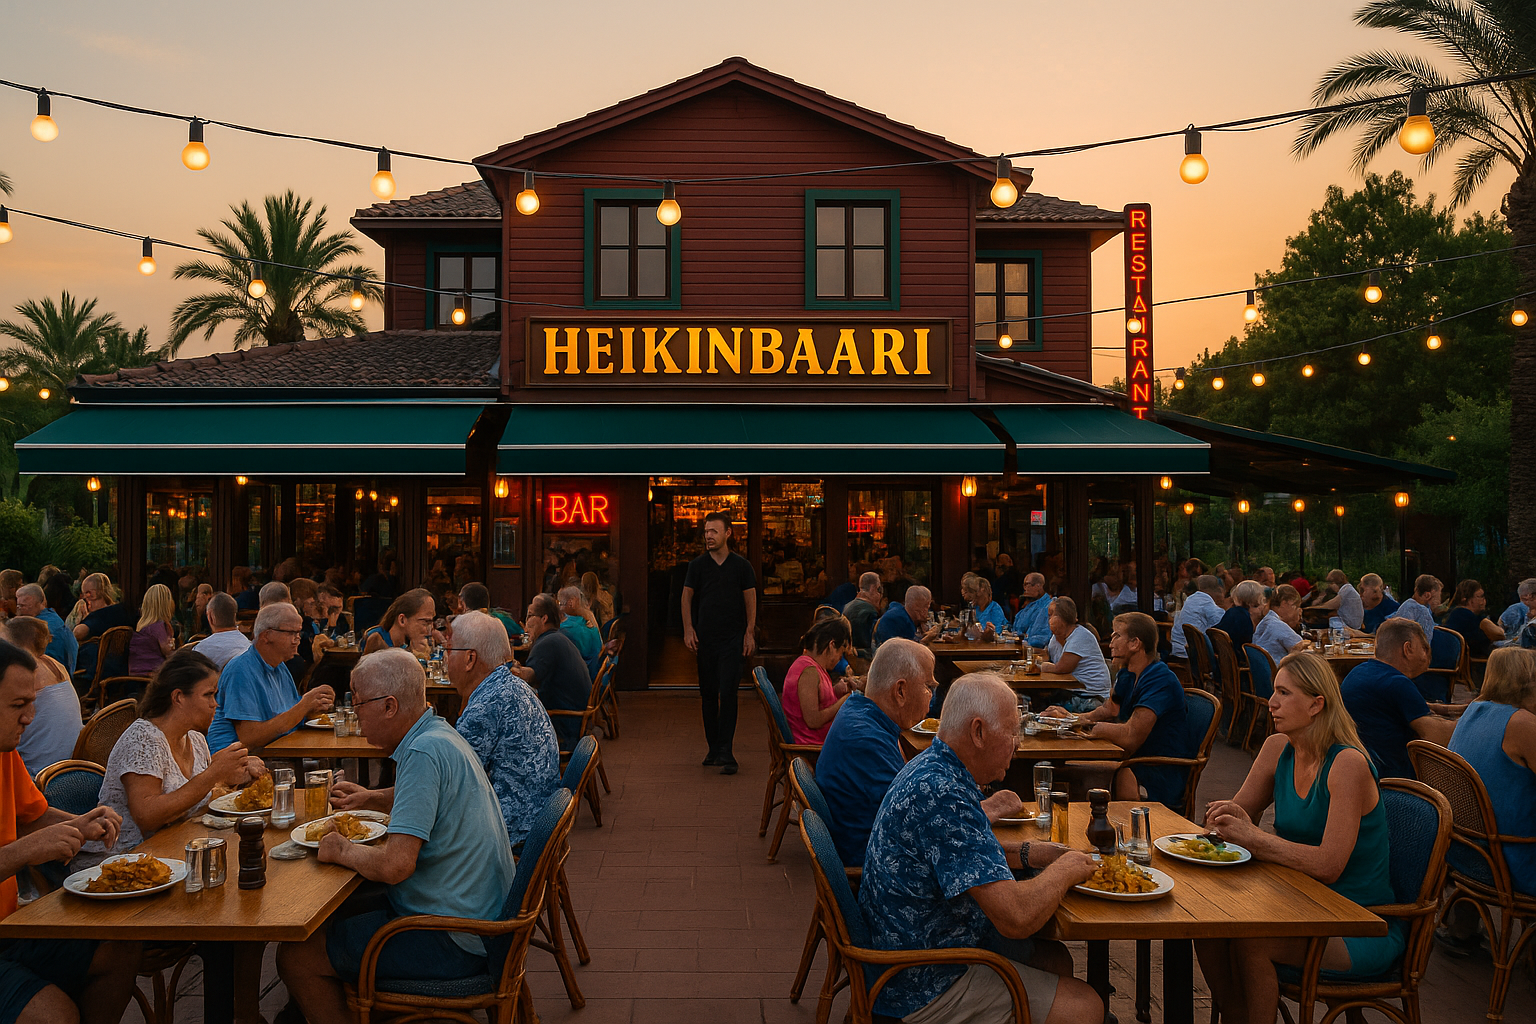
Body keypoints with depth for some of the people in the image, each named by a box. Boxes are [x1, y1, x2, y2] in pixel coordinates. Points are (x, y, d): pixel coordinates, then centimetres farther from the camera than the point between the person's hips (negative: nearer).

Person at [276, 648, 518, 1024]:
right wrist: (371, 798, 20)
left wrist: (342, 851, -10)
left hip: (455, 943, -10)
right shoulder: (440, 734, 8)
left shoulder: (425, 752, -23)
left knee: (295, 957, -6)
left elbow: (395, 865, -28)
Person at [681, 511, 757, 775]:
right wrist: (688, 629, -1)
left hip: (732, 638, -3)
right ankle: (713, 747, 19)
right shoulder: (697, 565, 6)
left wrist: (749, 633, -1)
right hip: (705, 638, 3)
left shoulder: (741, 565, 2)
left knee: (727, 694, -11)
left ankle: (726, 753, -9)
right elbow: (687, 597, 10)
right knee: (708, 695, 8)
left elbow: (751, 599, 6)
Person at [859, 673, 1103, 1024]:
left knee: (1057, 960, 17)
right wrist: (1063, 871, -12)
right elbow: (1017, 918, -32)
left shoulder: (930, 767, 4)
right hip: (921, 987, -10)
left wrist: (1027, 853, 9)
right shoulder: (942, 793, -30)